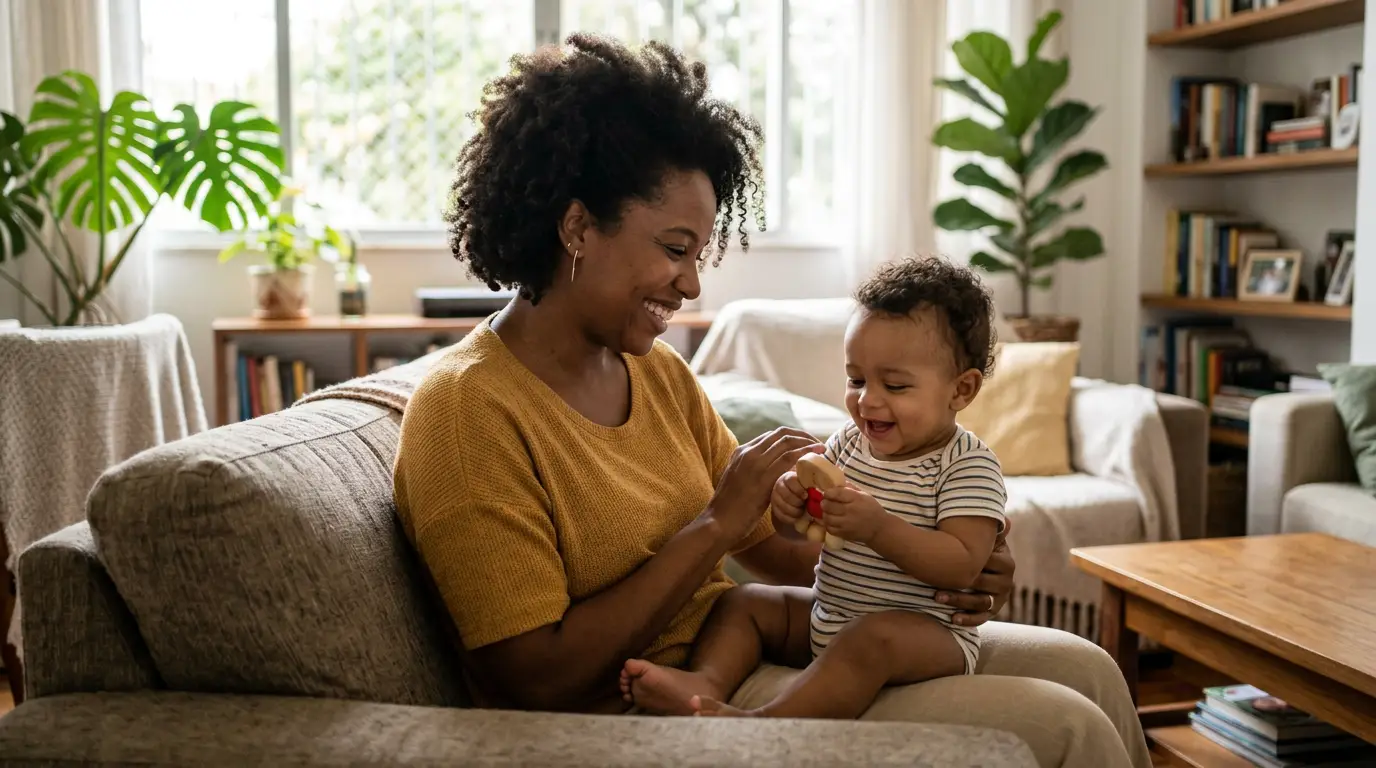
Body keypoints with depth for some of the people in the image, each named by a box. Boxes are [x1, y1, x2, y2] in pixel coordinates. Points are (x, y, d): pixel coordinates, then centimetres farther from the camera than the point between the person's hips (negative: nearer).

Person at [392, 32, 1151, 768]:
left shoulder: (657, 371, 7)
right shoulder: (467, 408, -17)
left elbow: (773, 540, 7)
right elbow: (541, 680, -20)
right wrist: (714, 526, -20)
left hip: (736, 654, 8)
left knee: (1082, 667, 5)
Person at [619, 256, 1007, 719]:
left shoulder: (970, 466, -11)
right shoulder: (848, 442, 8)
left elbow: (964, 565, -22)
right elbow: (802, 530, 11)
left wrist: (879, 529, -34)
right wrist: (790, 498, -14)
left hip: (927, 632, -7)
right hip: (826, 617, 8)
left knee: (874, 638, -37)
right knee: (740, 602, -1)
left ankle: (762, 723, -48)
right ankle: (707, 683, -28)